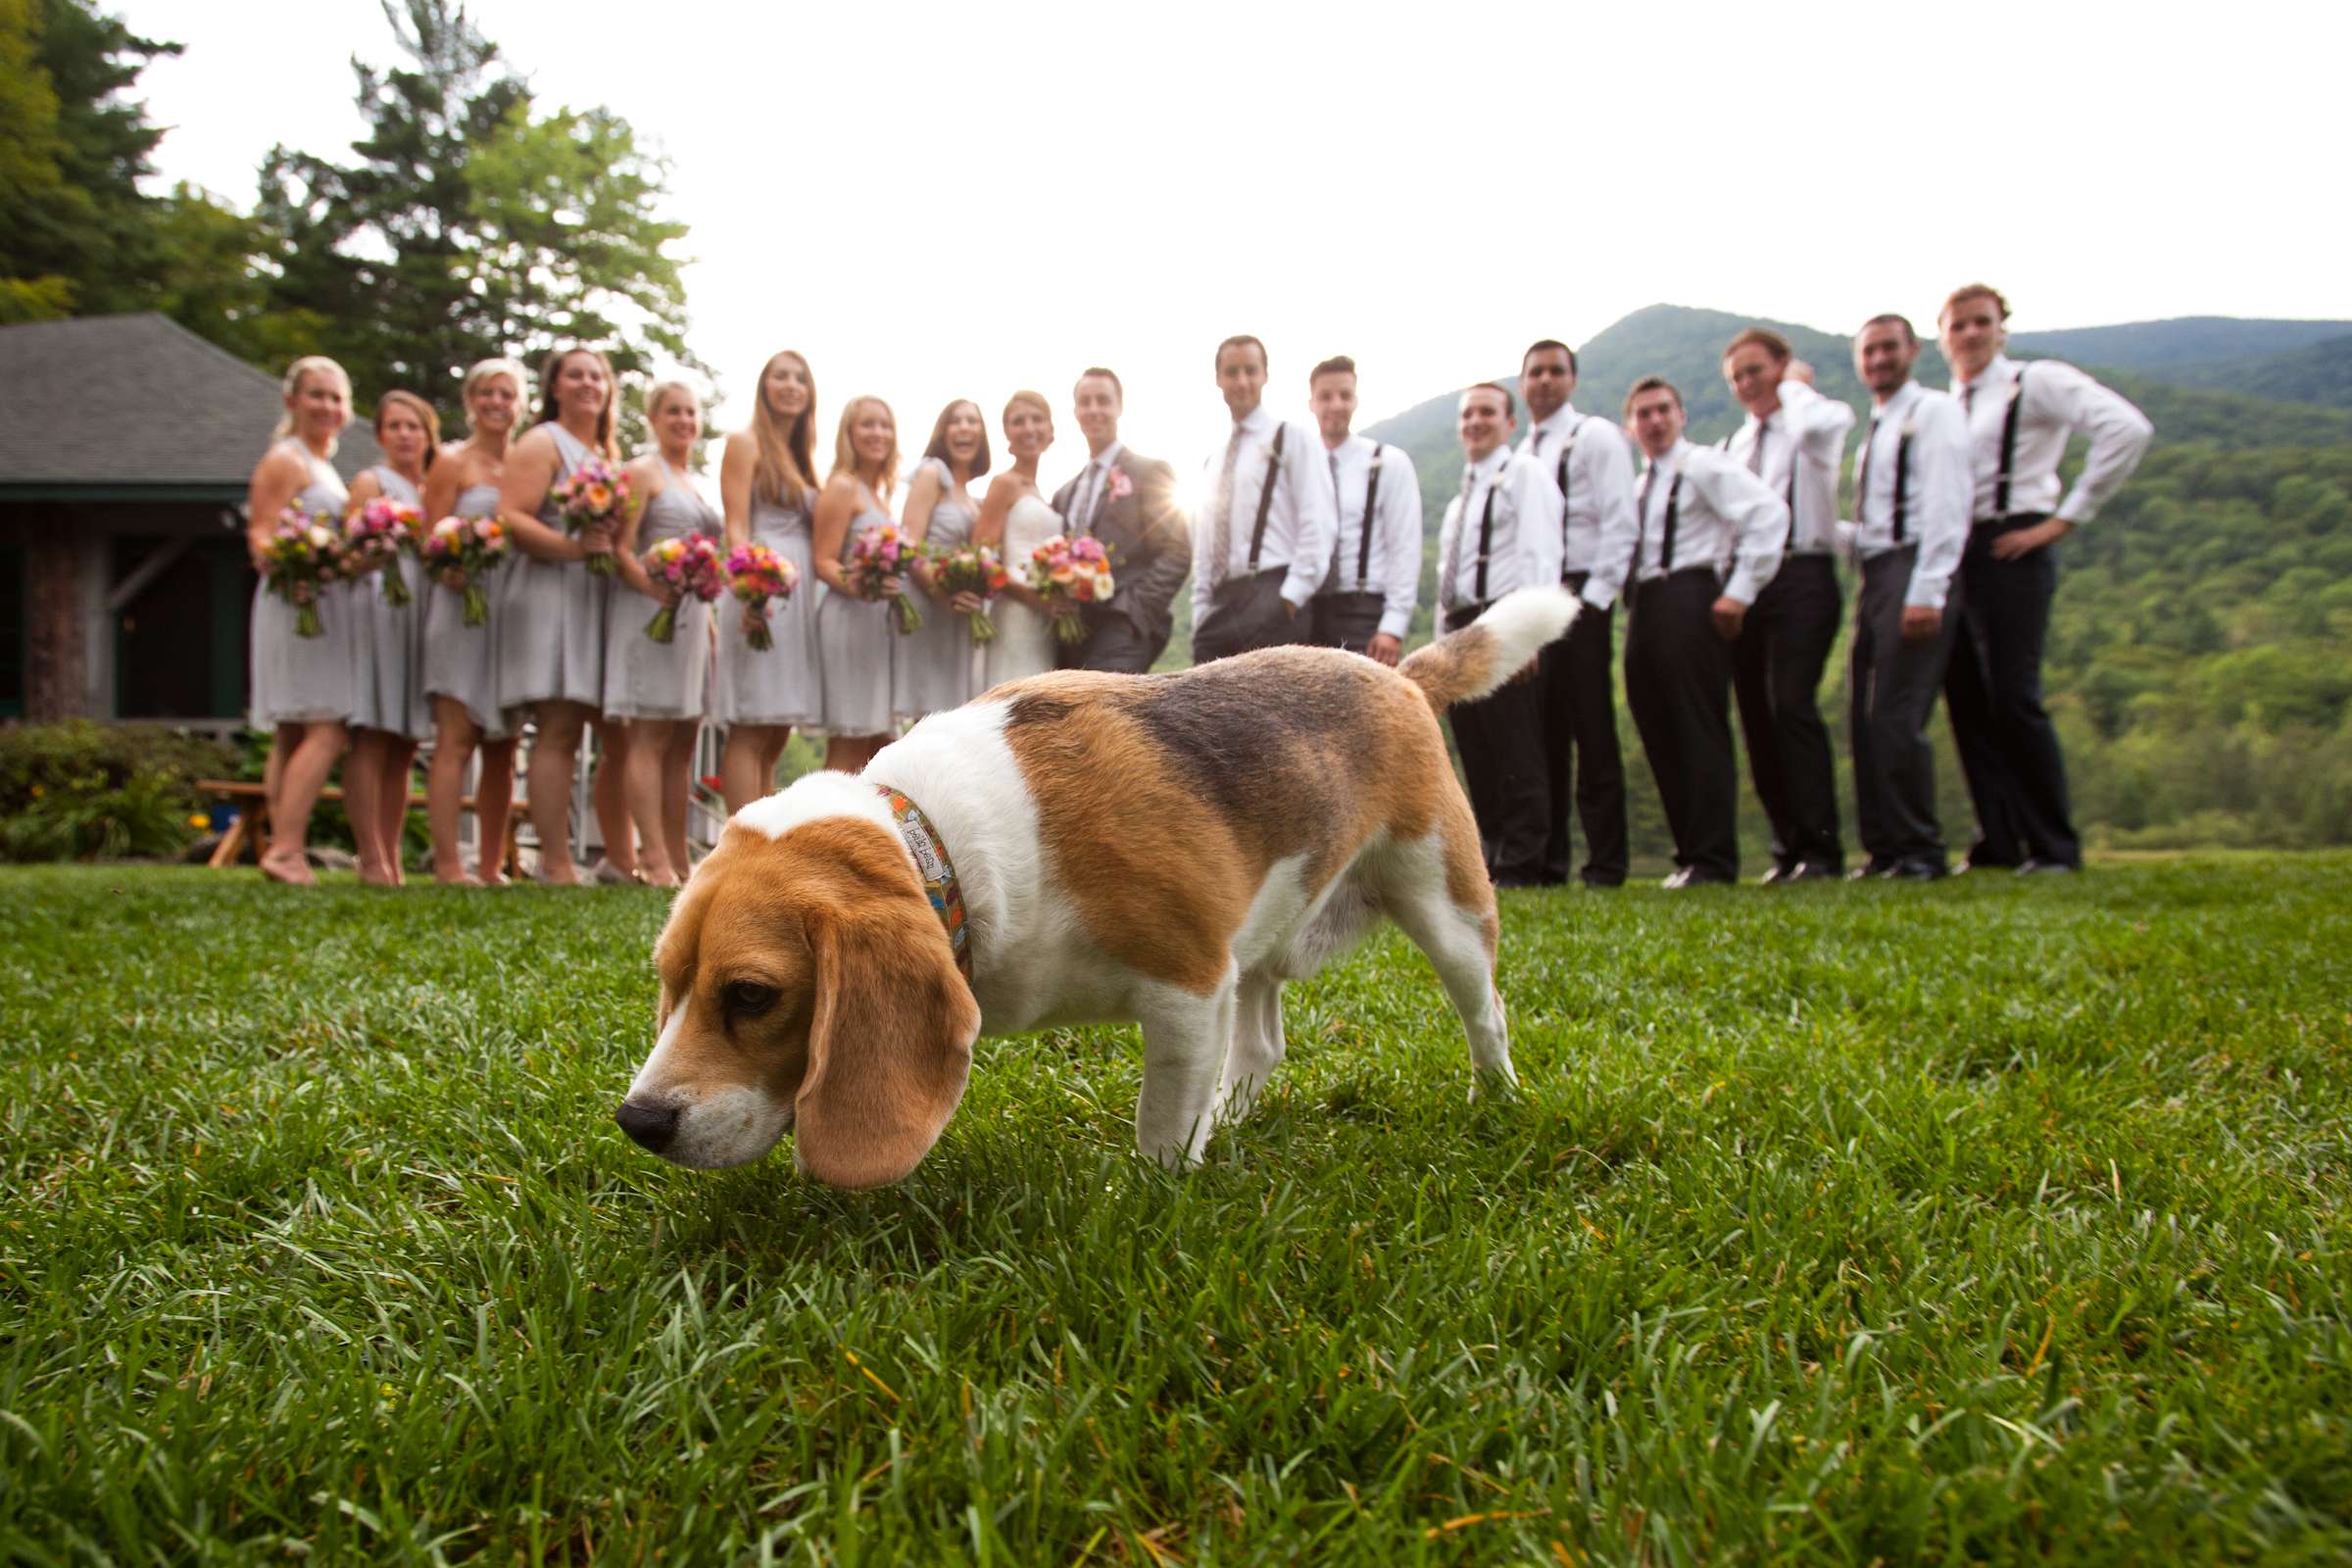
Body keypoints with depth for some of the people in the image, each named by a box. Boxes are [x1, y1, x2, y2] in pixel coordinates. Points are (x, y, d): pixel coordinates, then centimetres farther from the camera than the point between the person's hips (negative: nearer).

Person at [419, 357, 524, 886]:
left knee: (502, 747, 4)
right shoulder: (451, 464, 4)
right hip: (461, 607, -4)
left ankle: (491, 866, 8)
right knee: (456, 738, -9)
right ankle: (447, 863, -9)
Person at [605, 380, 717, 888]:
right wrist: (657, 589, -26)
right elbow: (620, 550, -10)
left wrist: (712, 617, 15)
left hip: (693, 617, 8)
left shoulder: (696, 483, 22)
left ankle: (678, 861, 8)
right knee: (650, 736, -10)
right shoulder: (642, 472, 0)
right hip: (651, 615, -8)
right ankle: (654, 860, -13)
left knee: (684, 741, 6)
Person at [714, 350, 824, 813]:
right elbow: (736, 526, -9)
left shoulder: (802, 459, 24)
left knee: (775, 739, 6)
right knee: (751, 731, -11)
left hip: (800, 595, 8)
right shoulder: (746, 444, 3)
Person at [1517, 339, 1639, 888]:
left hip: (1577, 600, -6)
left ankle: (1606, 865, 0)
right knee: (1542, 734, 6)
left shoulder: (1595, 436, 0)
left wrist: (1594, 598, -15)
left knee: (1591, 732, -5)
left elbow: (1619, 523, -9)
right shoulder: (1521, 452, 20)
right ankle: (1547, 860, 12)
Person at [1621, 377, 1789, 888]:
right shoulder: (1639, 485, 21)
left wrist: (1740, 592, -17)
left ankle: (1712, 860, -6)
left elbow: (1769, 512, -14)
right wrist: (1636, 610, 9)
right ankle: (1690, 853, 13)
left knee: (1698, 730, -8)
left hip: (1689, 599, -8)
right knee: (1660, 733, 7)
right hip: (1644, 606, 8)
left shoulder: (1703, 466, -2)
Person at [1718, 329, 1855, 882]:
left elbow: (1811, 424, -21)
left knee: (1792, 704, -17)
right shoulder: (1732, 444, 22)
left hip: (1800, 573, -6)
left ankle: (1821, 847, -12)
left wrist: (1794, 383, -2)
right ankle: (1788, 846, 11)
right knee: (1755, 714, 4)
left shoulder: (1826, 416, 5)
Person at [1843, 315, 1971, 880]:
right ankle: (1882, 849, 11)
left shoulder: (1932, 412, -2)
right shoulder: (1876, 430, 23)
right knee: (1866, 720, 5)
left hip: (1913, 572, -8)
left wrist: (1926, 594, -20)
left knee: (1897, 718, -13)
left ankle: (1920, 851, -5)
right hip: (1875, 578, 8)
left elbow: (1946, 506, -12)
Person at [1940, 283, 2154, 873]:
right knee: (1967, 702, 3)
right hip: (1953, 554, 7)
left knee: (2012, 698, -11)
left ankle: (2055, 847, -2)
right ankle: (1998, 842, 10)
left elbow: (2128, 429, -14)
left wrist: (2067, 519, -13)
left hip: (2010, 550, -6)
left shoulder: (2034, 383, 0)